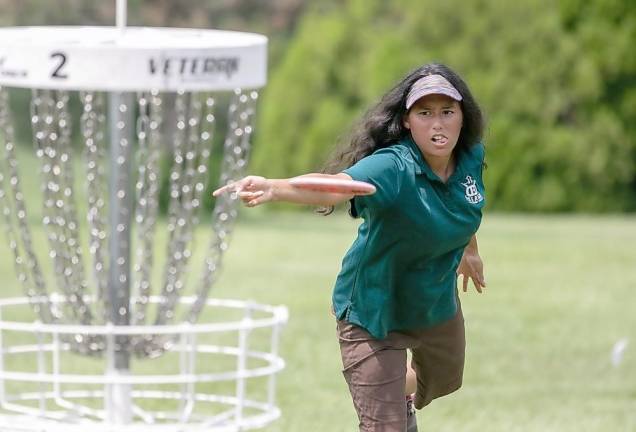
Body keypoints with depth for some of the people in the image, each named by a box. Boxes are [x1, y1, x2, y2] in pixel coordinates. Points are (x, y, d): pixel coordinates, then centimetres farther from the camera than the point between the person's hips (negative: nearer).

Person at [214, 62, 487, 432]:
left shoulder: (471, 156, -14)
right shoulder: (393, 168, -36)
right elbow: (335, 186, -57)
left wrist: (470, 250, 27)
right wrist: (273, 188, -76)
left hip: (438, 300, 7)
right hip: (374, 311, -7)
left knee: (443, 380, 34)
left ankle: (404, 397, 68)